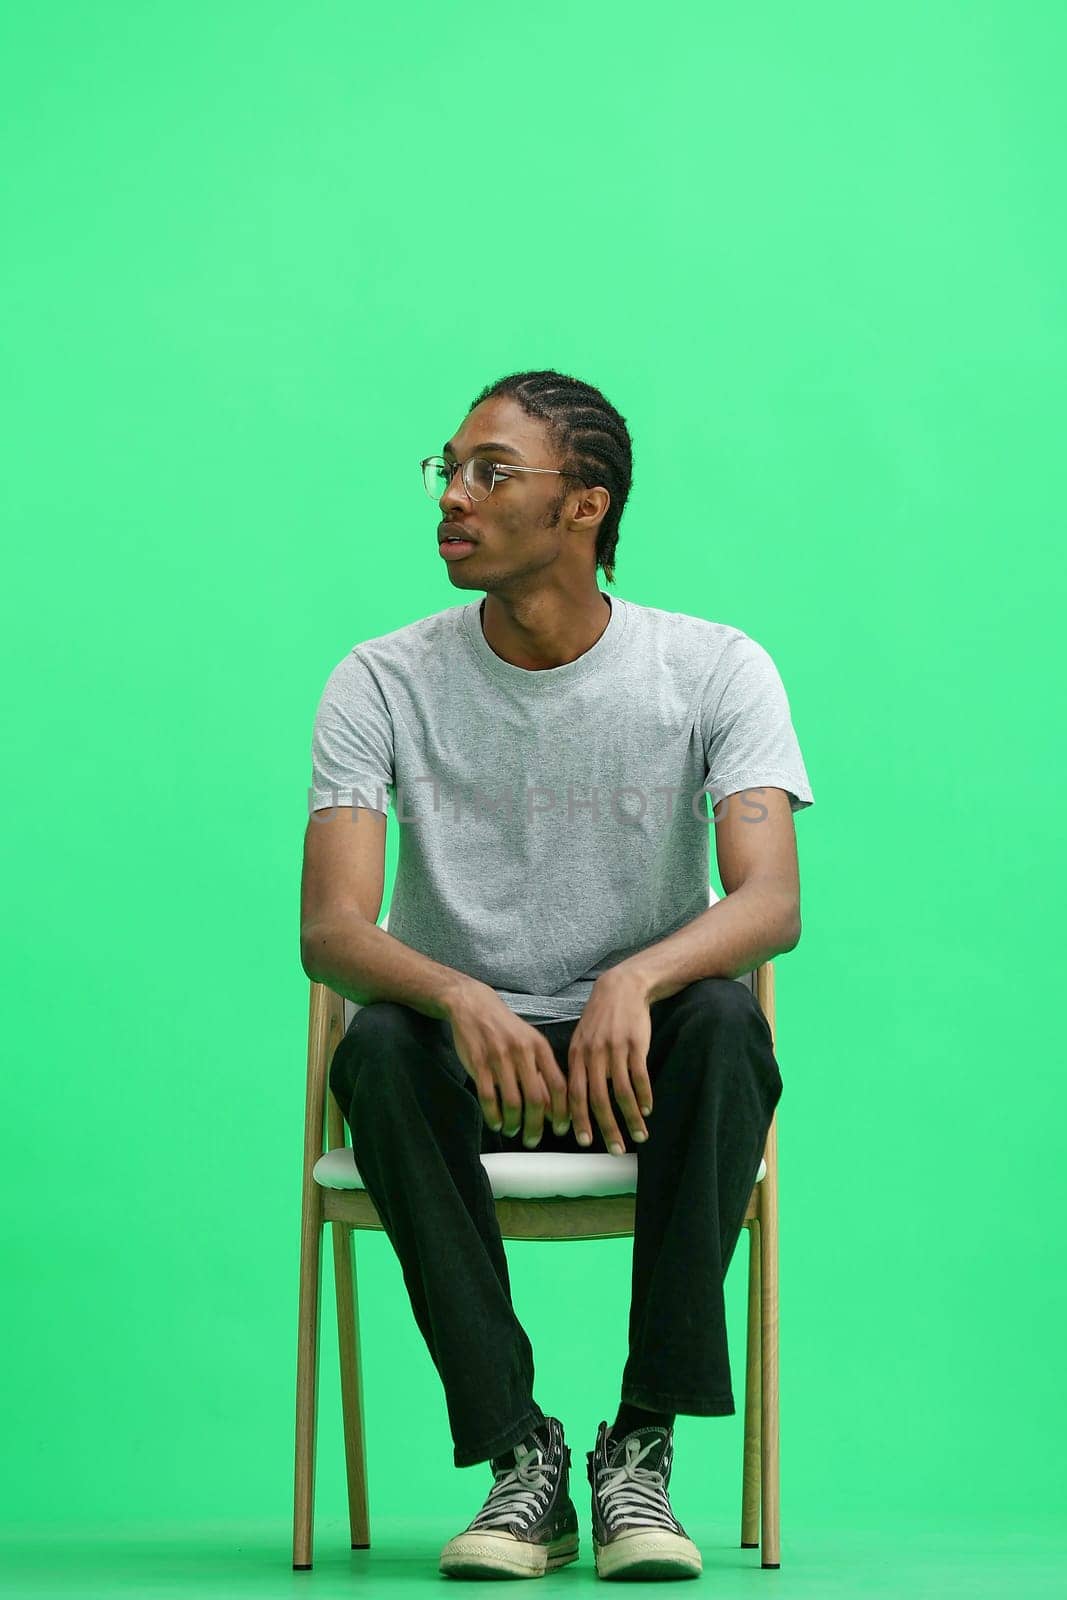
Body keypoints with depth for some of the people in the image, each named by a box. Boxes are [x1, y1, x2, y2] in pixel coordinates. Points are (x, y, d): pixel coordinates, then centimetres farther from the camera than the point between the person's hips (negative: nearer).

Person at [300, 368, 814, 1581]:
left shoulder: (715, 671, -5)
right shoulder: (383, 684, -4)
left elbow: (772, 901, -19)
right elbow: (329, 930, -15)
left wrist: (635, 981, -41)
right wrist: (459, 997, -38)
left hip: (634, 1059, 0)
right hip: (470, 1058, 1)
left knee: (724, 1019, -34)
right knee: (376, 1048, -33)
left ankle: (643, 1445, -25)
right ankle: (519, 1455, -24)